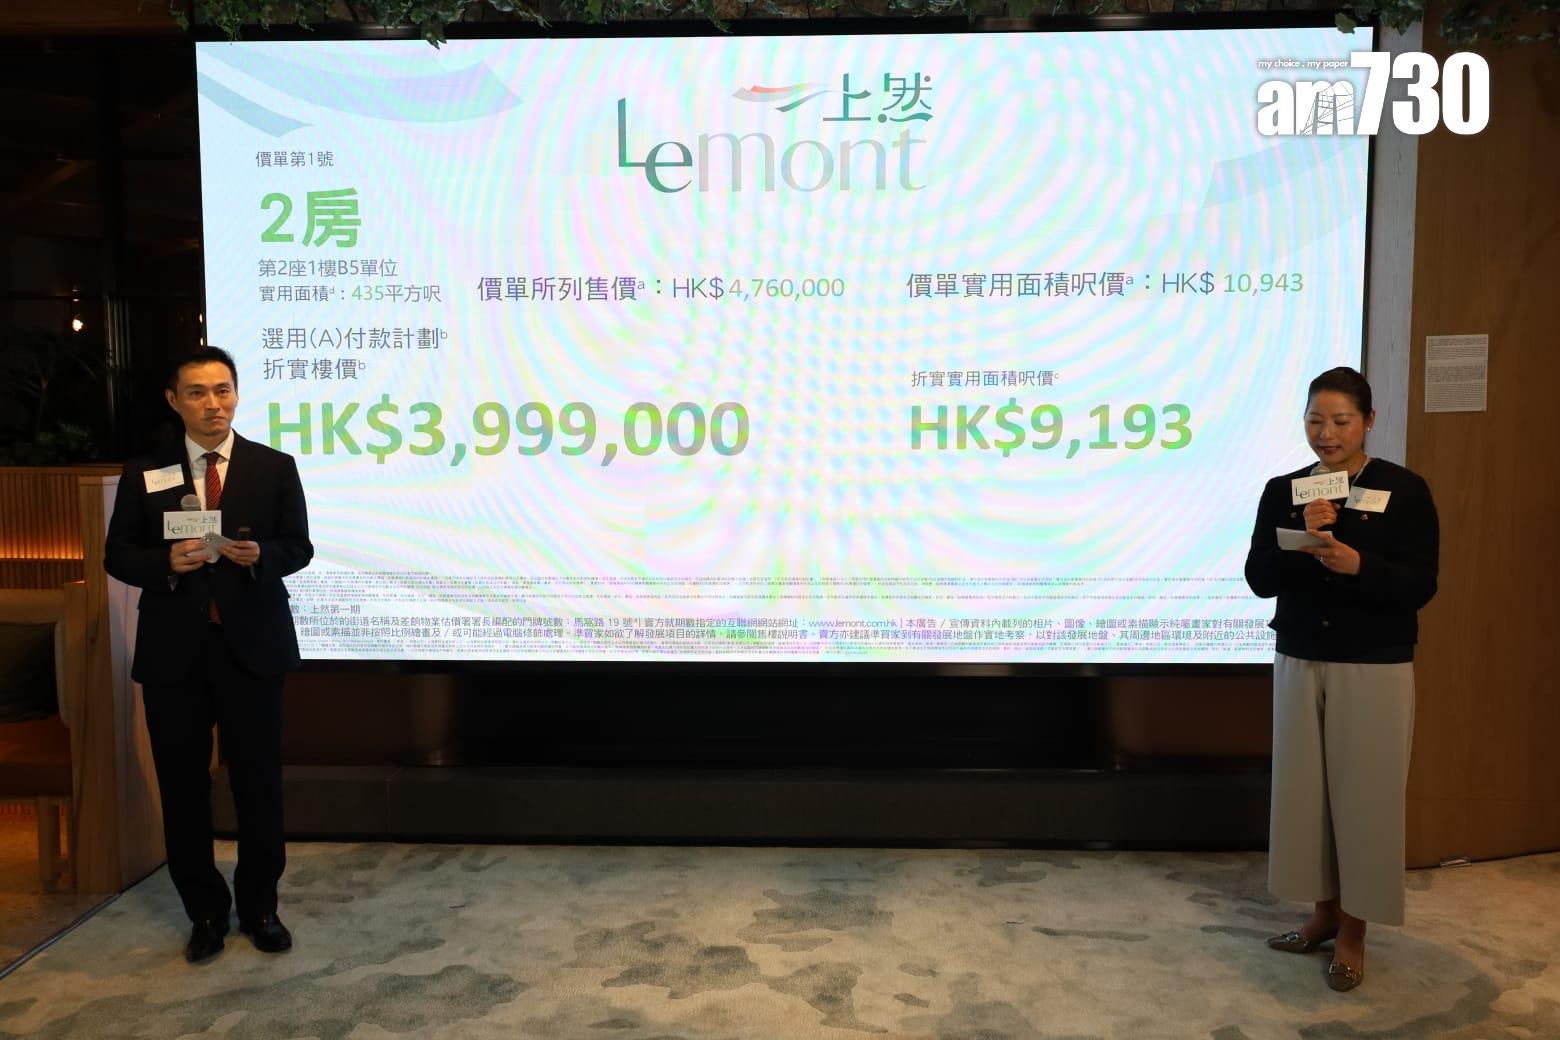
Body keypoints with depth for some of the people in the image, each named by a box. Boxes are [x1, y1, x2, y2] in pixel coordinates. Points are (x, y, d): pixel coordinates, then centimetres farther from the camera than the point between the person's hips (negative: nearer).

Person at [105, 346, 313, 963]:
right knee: (183, 788, 9)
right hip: (174, 651, 1)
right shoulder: (144, 472, 4)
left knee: (258, 783, 8)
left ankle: (259, 907, 26)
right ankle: (205, 912, 26)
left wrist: (260, 555, -19)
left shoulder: (275, 467, 2)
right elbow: (118, 557, 3)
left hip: (252, 647, -1)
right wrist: (166, 562, -17)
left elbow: (298, 548, 2)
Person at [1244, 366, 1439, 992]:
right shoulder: (1283, 490, 3)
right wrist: (1301, 539, -19)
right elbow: (1259, 580, -2)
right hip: (1299, 664, 3)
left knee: (1363, 796, 3)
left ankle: (1352, 932, 19)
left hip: (1375, 670, -3)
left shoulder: (1404, 491, -6)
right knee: (1305, 791, 10)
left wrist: (1358, 564, -27)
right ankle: (1324, 913, 27)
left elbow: (1419, 587, -10)